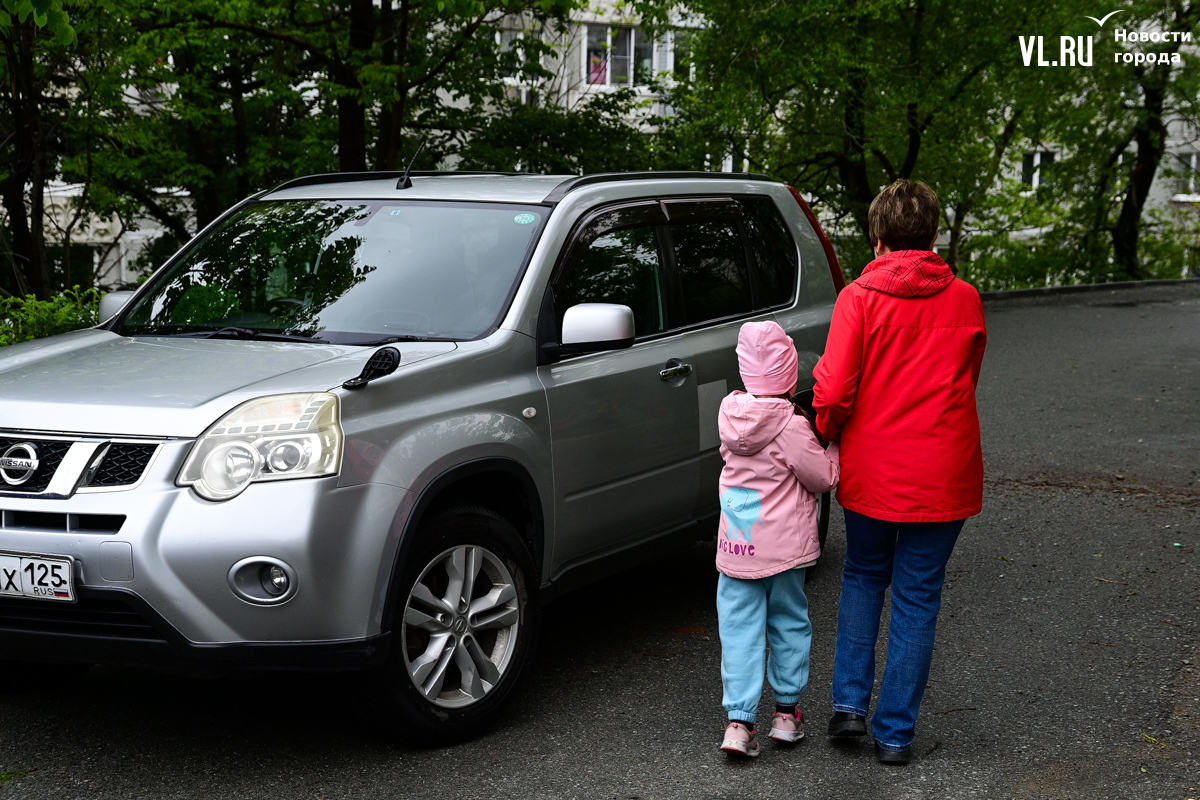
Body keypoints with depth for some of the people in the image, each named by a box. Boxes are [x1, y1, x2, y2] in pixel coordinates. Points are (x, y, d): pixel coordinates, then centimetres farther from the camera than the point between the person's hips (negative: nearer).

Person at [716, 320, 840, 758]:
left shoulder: (730, 413, -1)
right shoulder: (792, 426, -18)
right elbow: (824, 478, -10)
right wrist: (832, 442, 3)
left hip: (735, 543, 3)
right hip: (783, 543, -3)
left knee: (739, 628, 7)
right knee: (789, 623, 14)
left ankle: (739, 720, 2)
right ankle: (787, 712, 24)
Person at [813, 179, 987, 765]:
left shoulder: (859, 298, -9)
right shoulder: (965, 300, -1)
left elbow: (833, 392, -14)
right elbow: (964, 383, 10)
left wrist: (828, 433, 6)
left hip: (870, 473, -1)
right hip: (942, 477, 1)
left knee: (862, 579, 22)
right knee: (917, 600, 10)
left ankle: (850, 702, 13)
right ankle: (895, 733, 13)